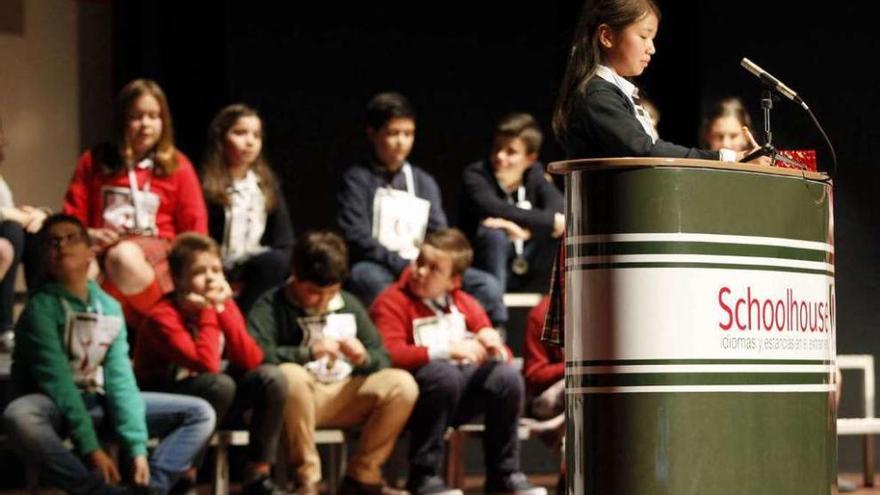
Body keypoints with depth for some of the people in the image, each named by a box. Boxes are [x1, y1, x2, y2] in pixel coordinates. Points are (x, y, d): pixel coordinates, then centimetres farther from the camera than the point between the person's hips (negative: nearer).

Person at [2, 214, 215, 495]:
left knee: (200, 413, -4)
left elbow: (120, 379, -4)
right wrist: (90, 448, -28)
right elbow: (57, 381, -19)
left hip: (98, 403, 6)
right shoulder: (41, 307, -11)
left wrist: (137, 446, -16)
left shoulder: (110, 308, 4)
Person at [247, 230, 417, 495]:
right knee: (290, 375, -38)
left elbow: (383, 358, 11)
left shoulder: (349, 305, 14)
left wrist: (364, 358, -13)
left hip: (344, 396, 5)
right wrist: (309, 352, -30)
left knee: (402, 384, -18)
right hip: (298, 398, -5)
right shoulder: (272, 306, -3)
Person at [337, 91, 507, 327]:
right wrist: (403, 266, -17)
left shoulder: (425, 182, 20)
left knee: (487, 285, -17)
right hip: (377, 269, -5)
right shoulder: (357, 179, 4)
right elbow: (356, 238, -7)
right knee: (370, 279, -40)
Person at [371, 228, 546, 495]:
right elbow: (390, 355, -21)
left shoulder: (465, 304, 16)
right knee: (442, 373, -36)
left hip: (462, 395, 5)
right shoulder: (392, 302, -3)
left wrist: (495, 348, -9)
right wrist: (447, 351, -28)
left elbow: (503, 355, 16)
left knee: (507, 375, -19)